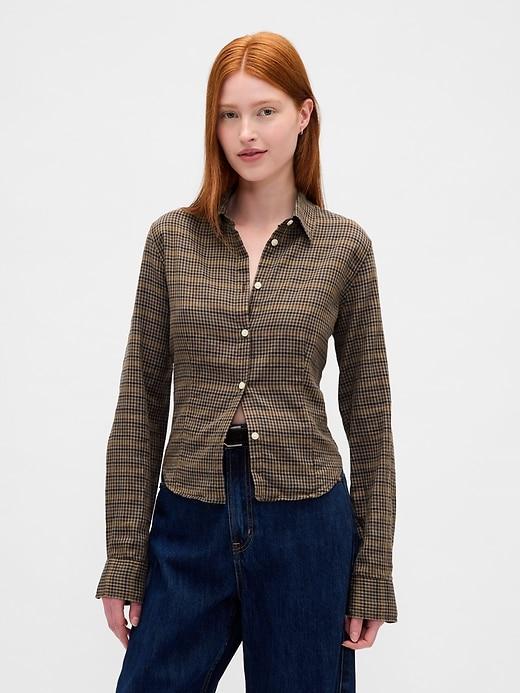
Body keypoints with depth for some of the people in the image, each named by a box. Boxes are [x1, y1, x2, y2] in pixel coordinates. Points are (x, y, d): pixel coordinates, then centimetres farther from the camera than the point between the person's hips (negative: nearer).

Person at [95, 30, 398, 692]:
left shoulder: (345, 246, -2)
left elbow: (368, 417, 2)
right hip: (188, 524, 1)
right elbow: (140, 405, 2)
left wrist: (374, 575, 1)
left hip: (305, 526, -1)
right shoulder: (172, 237, 0)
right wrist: (123, 559, 1)